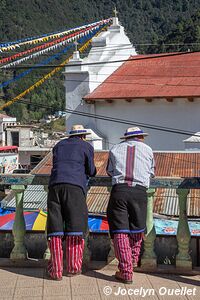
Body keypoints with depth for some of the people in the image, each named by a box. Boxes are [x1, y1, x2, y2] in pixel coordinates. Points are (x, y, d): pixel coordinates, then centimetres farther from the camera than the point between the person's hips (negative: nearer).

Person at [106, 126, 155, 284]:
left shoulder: (115, 149, 17)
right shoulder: (147, 149, 17)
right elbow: (151, 173, 27)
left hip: (119, 190, 0)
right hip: (139, 191, 1)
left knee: (120, 231, 1)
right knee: (137, 228, 19)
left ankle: (126, 272, -2)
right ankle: (133, 260, 35)